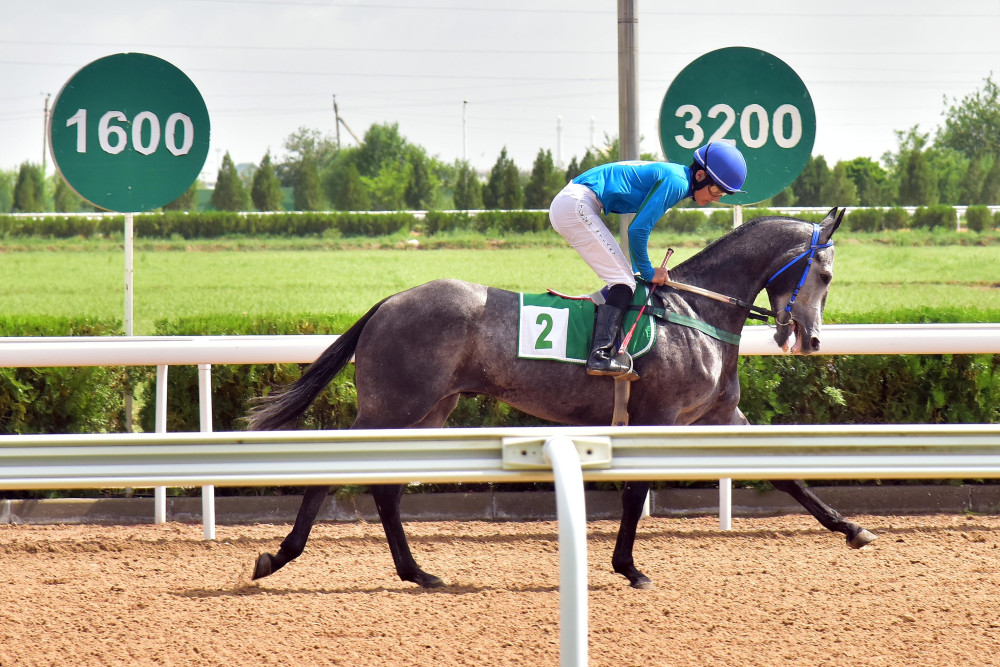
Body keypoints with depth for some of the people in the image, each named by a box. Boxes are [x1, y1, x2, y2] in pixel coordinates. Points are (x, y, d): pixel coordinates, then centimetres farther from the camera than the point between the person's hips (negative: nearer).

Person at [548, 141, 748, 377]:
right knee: (623, 280, -12)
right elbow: (638, 229, -17)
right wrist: (647, 272, -4)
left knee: (622, 277, 15)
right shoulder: (675, 182, -15)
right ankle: (600, 355, -22)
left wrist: (640, 270, 20)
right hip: (576, 206, -10)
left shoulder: (673, 177, 16)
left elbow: (639, 227, 24)